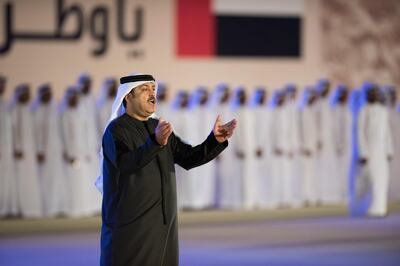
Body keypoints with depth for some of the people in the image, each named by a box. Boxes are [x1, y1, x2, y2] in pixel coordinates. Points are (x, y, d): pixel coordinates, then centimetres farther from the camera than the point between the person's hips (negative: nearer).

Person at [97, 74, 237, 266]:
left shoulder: (157, 128, 13)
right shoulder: (116, 130, -11)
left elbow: (188, 158, 10)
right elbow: (125, 163, -30)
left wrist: (216, 140, -7)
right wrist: (156, 142, -46)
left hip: (163, 224, 7)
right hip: (129, 226, -7)